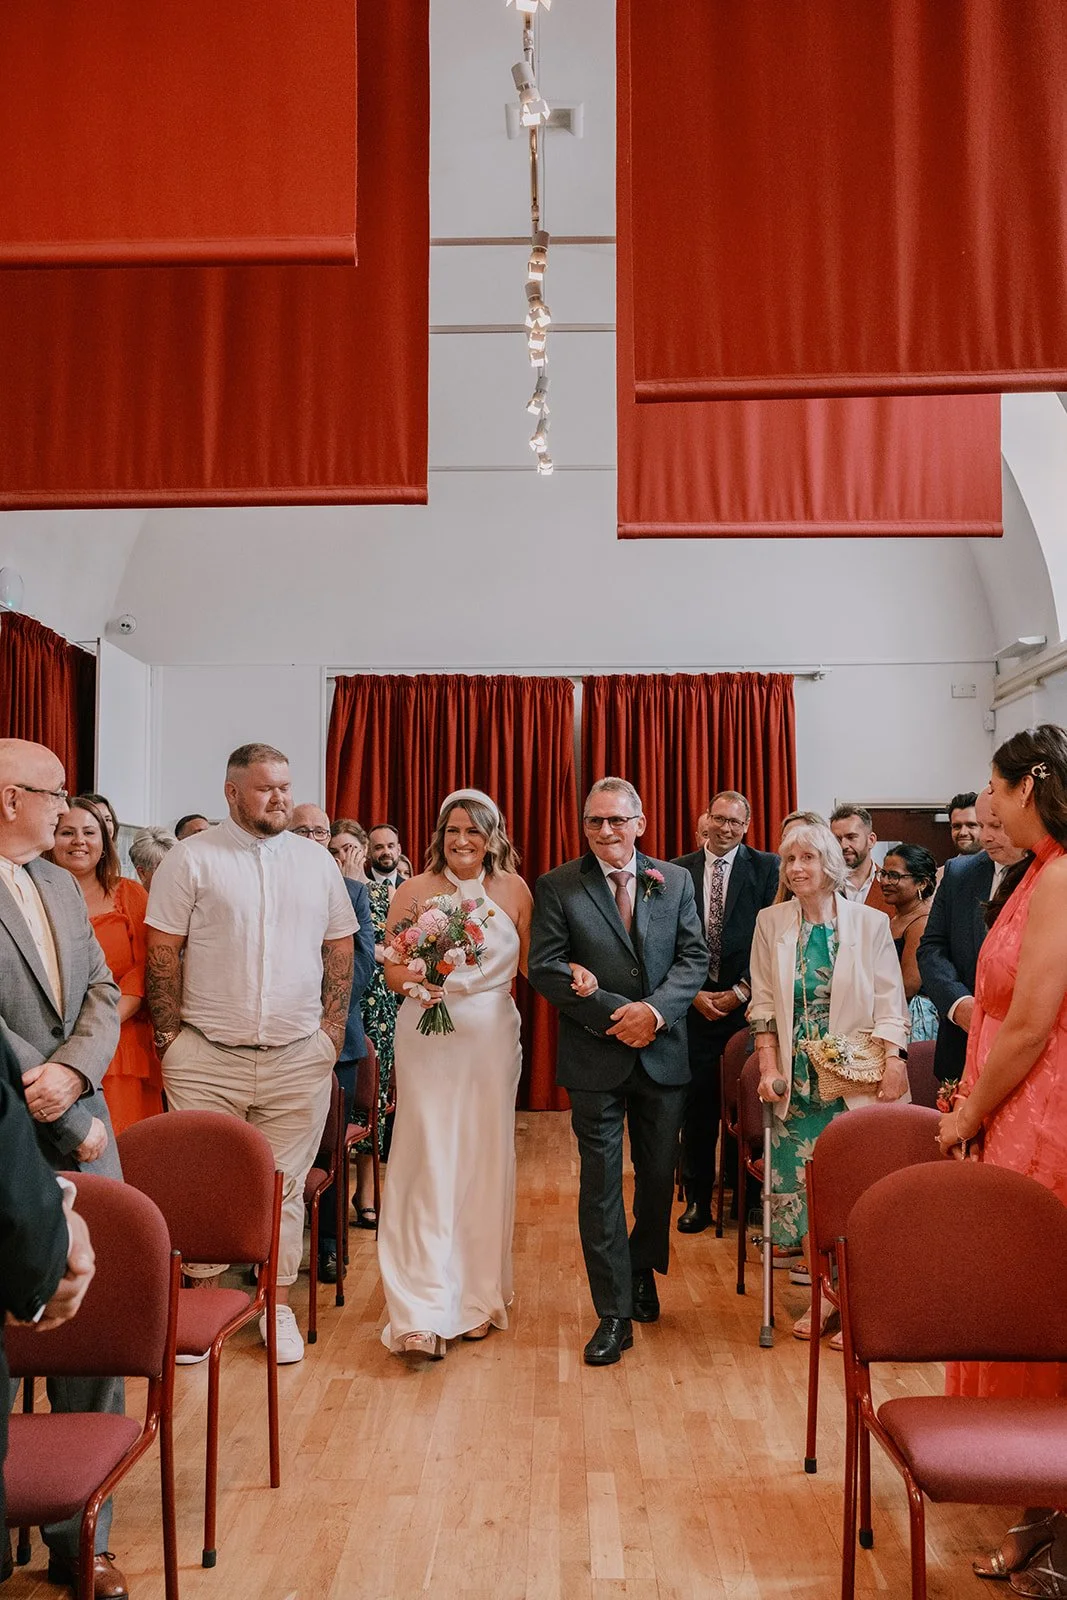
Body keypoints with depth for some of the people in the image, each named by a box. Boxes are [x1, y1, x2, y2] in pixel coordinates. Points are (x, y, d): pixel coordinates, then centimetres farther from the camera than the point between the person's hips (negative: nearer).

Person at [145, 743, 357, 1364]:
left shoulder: (316, 861, 9)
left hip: (299, 1060, 2)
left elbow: (340, 951, 12)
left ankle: (278, 1304, 20)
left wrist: (332, 1030, 5)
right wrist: (171, 1037, -4)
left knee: (286, 1187, 8)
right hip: (206, 1061, -2)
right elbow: (164, 953, -1)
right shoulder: (191, 859, -1)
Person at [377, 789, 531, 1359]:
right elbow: (392, 969, 2)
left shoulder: (513, 889, 3)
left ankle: (478, 1296, 24)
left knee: (485, 1164, 9)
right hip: (429, 1039, -2)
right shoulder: (414, 891, -1)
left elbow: (531, 964, 3)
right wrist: (414, 982, -20)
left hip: (493, 1039, 2)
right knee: (429, 1163, -5)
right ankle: (422, 1313, -2)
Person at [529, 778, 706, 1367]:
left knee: (659, 1176, 14)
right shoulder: (557, 887, -2)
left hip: (663, 1050, 3)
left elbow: (694, 959, 1)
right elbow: (544, 969, -8)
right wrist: (616, 1012, -15)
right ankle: (614, 1313, 11)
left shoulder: (675, 881, 6)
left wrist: (654, 1010, -16)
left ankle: (642, 1273, 39)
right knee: (601, 1182, 1)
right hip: (595, 1056, -2)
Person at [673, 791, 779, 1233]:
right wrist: (694, 993, -4)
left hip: (748, 1001, -1)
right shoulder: (679, 872, 6)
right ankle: (698, 1200, 17)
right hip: (695, 1001, 2)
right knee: (696, 1103, 5)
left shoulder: (766, 868, 0)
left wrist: (740, 992, -9)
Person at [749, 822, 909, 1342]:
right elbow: (762, 1004, 6)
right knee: (798, 1182, 1)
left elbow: (890, 1005, -2)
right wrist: (768, 1067, -2)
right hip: (797, 1080, 2)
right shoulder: (771, 923, 6)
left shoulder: (870, 923, 0)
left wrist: (893, 1064, -13)